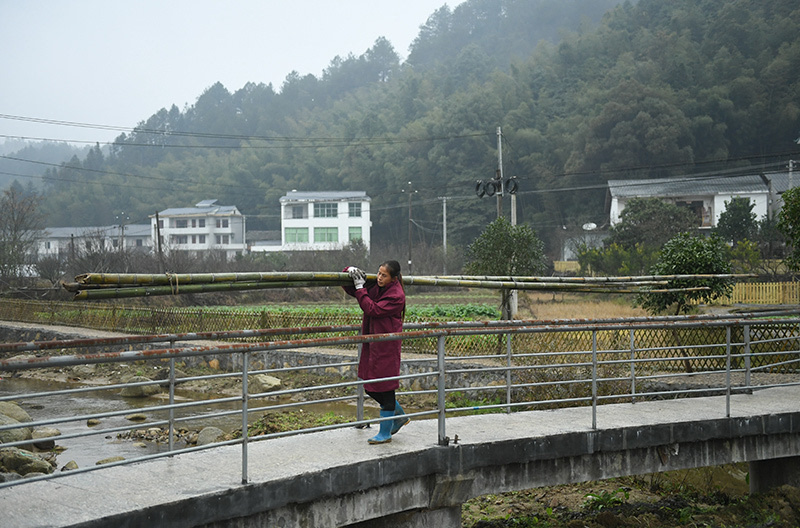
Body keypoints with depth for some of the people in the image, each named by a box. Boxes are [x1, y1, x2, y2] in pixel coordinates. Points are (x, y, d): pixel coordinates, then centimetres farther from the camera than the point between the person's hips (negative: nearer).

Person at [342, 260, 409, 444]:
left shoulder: (396, 295, -16)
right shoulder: (375, 286, 6)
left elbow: (373, 309, -22)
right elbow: (351, 290, 16)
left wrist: (360, 287, -18)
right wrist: (350, 271, -3)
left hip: (387, 346, -8)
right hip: (372, 343, 8)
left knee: (384, 388, -2)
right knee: (370, 387, 14)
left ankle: (385, 433, 9)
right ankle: (400, 416, 33)